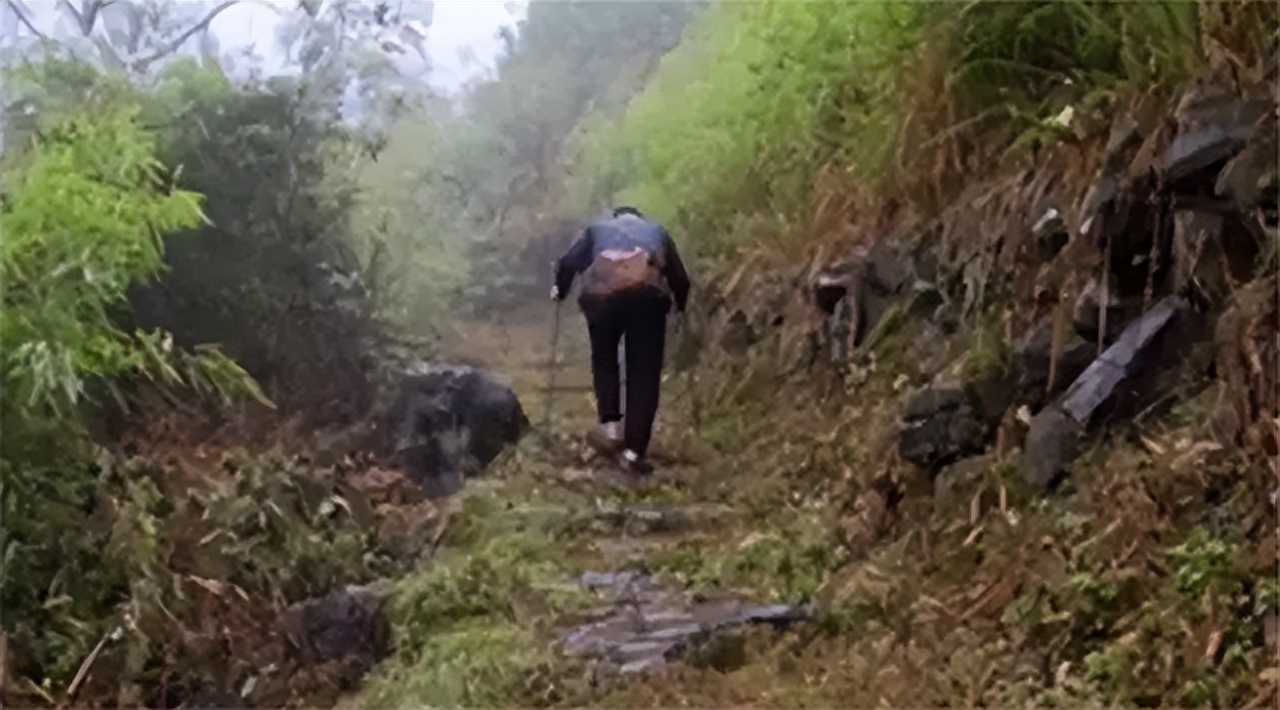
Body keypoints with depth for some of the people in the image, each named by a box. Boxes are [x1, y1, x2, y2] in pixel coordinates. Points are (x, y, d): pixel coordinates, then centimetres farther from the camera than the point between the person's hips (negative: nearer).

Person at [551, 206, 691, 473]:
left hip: (601, 292, 0)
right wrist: (680, 306, 49)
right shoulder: (657, 230, 34)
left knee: (604, 359, 24)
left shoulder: (598, 229, 32)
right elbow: (680, 278, 31)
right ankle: (633, 452, 0)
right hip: (646, 292, 0)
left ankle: (609, 423, 6)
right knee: (644, 373, 5)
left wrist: (560, 291, 36)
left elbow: (568, 262, 18)